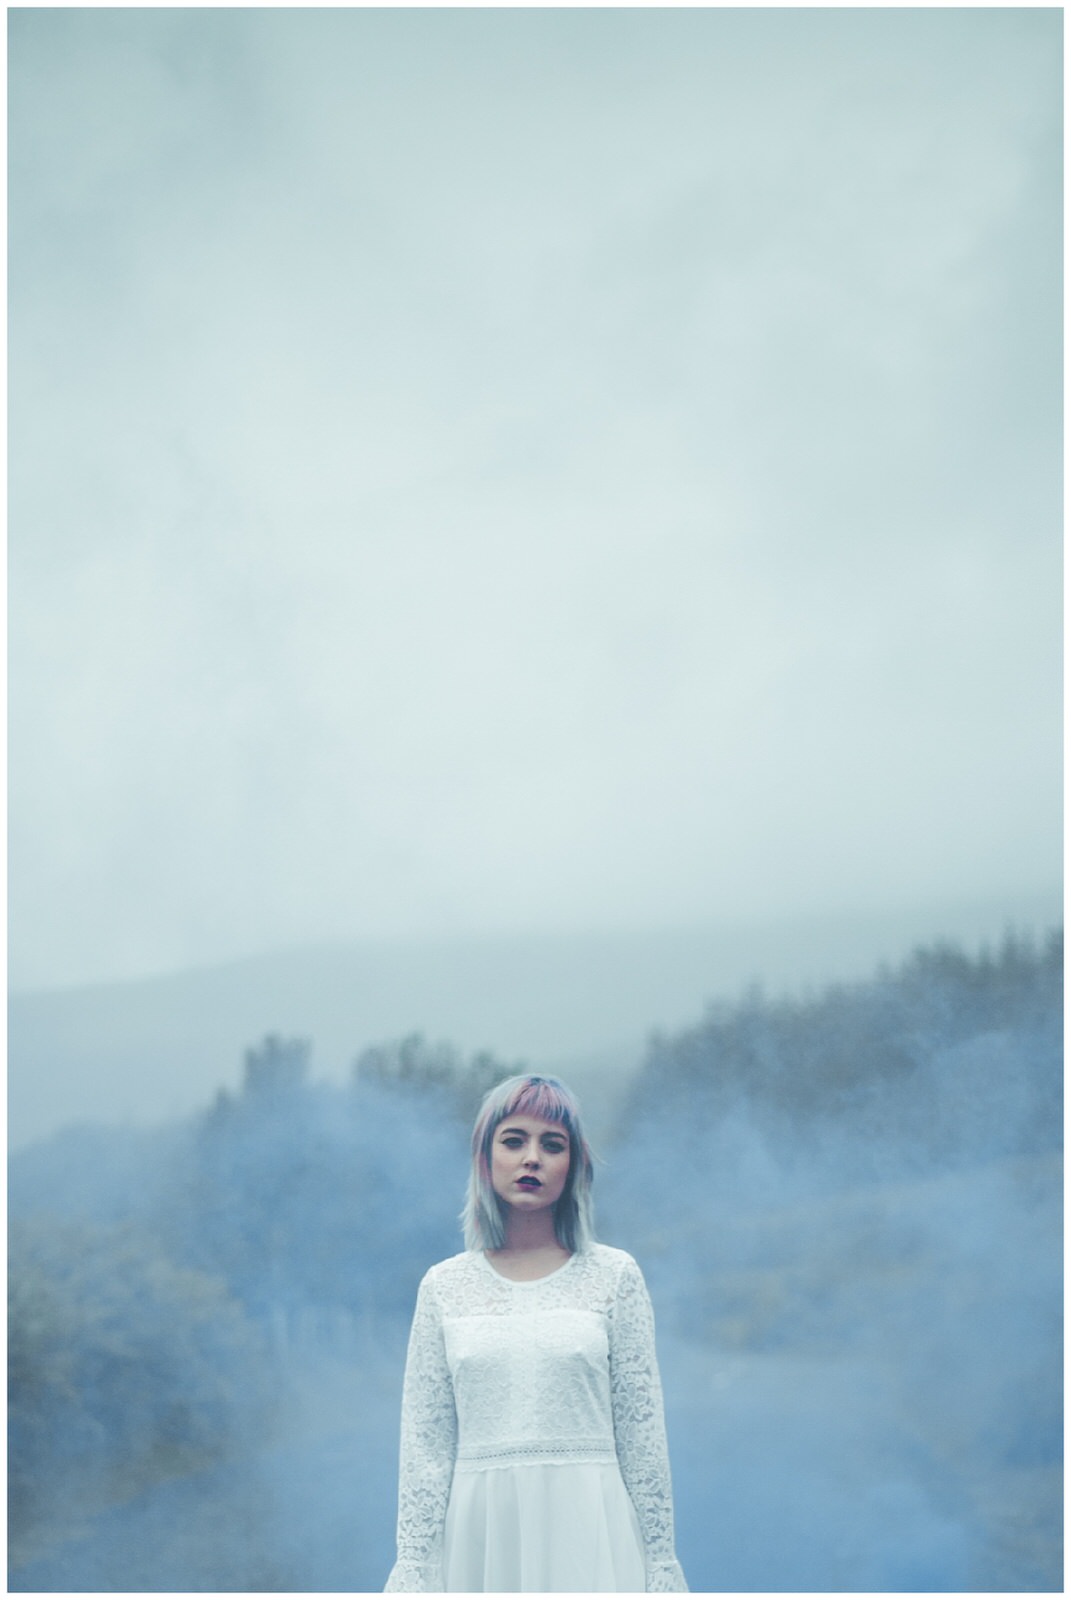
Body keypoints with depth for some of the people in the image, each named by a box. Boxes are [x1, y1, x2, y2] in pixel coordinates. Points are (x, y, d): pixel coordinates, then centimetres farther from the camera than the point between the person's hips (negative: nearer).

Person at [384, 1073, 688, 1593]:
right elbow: (425, 1442, 5)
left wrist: (660, 1563, 0)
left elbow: (641, 1433, 3)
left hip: (586, 1531, -1)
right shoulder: (444, 1286, 7)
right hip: (480, 1531, 1)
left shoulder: (615, 1276, 4)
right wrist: (411, 1565, -1)